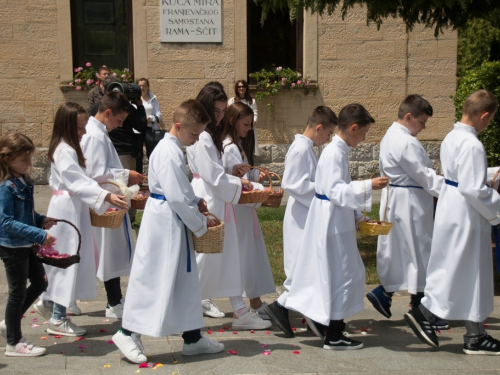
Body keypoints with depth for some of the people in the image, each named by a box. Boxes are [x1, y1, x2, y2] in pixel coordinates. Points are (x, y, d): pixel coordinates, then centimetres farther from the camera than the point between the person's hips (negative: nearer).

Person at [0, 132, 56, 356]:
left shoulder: (23, 182, 5)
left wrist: (41, 220, -1)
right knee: (18, 292, 3)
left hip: (27, 245, 9)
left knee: (40, 283, 18)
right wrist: (40, 235, -28)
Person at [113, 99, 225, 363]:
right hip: (164, 222, -11)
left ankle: (192, 337, 25)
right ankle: (128, 333, 11)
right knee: (153, 277, -2)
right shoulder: (169, 153, -20)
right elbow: (177, 198, -22)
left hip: (174, 222, 11)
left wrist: (196, 202, 6)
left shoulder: (173, 149, 11)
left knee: (185, 278, 15)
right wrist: (200, 224, -12)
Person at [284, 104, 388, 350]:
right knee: (341, 275, -2)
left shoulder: (339, 151, 13)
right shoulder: (334, 154, -18)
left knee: (346, 272, 19)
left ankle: (334, 322, 33)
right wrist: (368, 186, -30)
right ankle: (333, 336, 7)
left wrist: (357, 216, 17)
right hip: (333, 224, -10)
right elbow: (336, 190, -26)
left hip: (338, 221, 10)